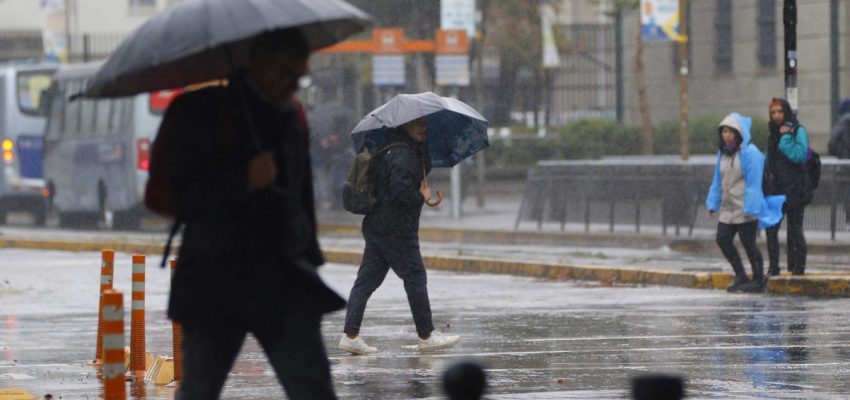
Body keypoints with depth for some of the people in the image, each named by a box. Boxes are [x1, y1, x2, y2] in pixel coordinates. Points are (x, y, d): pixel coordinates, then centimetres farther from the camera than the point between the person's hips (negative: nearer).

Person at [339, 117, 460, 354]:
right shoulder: (402, 155, -17)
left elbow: (424, 171, 22)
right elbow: (400, 191, -25)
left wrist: (424, 144, 11)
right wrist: (422, 197, -9)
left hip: (375, 227, 10)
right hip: (396, 230, -10)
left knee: (367, 279, 5)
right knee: (415, 278, 1)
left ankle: (350, 335, 0)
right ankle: (426, 336, 8)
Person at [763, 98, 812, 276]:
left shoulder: (798, 131, -5)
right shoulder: (773, 133, 15)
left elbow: (799, 155, -19)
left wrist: (785, 137, -16)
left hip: (794, 188, -6)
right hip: (775, 188, 6)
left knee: (794, 228, -1)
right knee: (771, 228, -2)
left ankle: (798, 265, 6)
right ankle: (773, 266, 2)